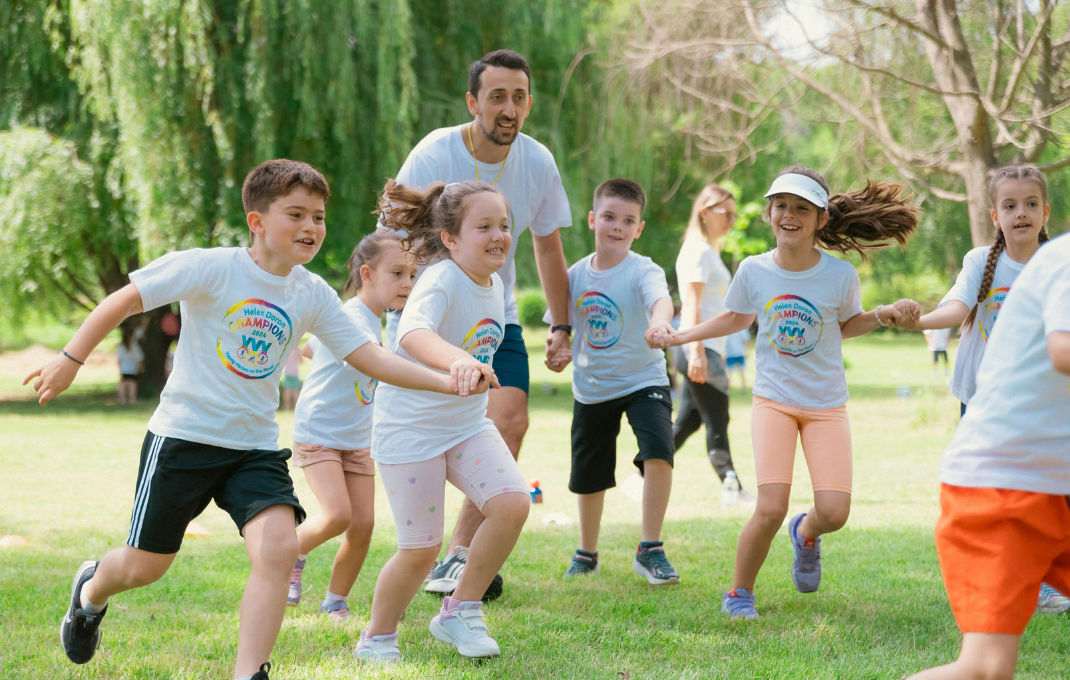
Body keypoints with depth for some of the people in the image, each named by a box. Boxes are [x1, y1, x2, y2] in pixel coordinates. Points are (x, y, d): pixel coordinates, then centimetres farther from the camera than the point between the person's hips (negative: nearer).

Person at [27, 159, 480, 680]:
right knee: (146, 566, 8)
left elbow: (372, 358, -1)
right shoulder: (211, 268, -14)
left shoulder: (313, 295, 0)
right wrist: (71, 359, -10)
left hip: (256, 447, 4)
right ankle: (91, 591, 45)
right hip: (183, 438, -3)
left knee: (278, 549, -20)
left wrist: (447, 382, -12)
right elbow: (125, 300, -9)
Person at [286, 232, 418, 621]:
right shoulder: (353, 319, -23)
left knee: (363, 522, 0)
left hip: (357, 439, 8)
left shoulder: (373, 319, 7)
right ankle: (292, 554, 9)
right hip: (317, 433, -8)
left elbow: (310, 348, 22)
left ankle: (335, 603, 17)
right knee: (338, 515, -21)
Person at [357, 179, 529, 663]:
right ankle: (377, 638, 23)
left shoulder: (494, 285, 3)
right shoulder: (442, 281, -22)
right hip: (410, 430, -7)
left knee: (512, 504, -14)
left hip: (468, 425, 7)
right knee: (421, 548, -1)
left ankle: (460, 611, 3)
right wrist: (456, 360, -63)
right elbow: (412, 333, -45)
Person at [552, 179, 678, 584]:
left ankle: (650, 551, -13)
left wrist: (660, 319, -61)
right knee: (587, 475, 14)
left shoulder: (642, 271, -16)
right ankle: (586, 554, 39)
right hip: (591, 389, 4)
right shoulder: (575, 276, -2)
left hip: (643, 380, -4)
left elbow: (661, 297, -40)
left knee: (658, 451, -27)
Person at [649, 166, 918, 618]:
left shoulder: (840, 276, -9)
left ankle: (805, 533, 27)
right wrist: (677, 338, 9)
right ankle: (739, 593, 8)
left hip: (827, 406, 1)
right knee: (770, 509, -17)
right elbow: (737, 318, 15)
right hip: (773, 399, 0)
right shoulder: (753, 271, -6)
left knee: (833, 512, -12)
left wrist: (881, 317, -8)